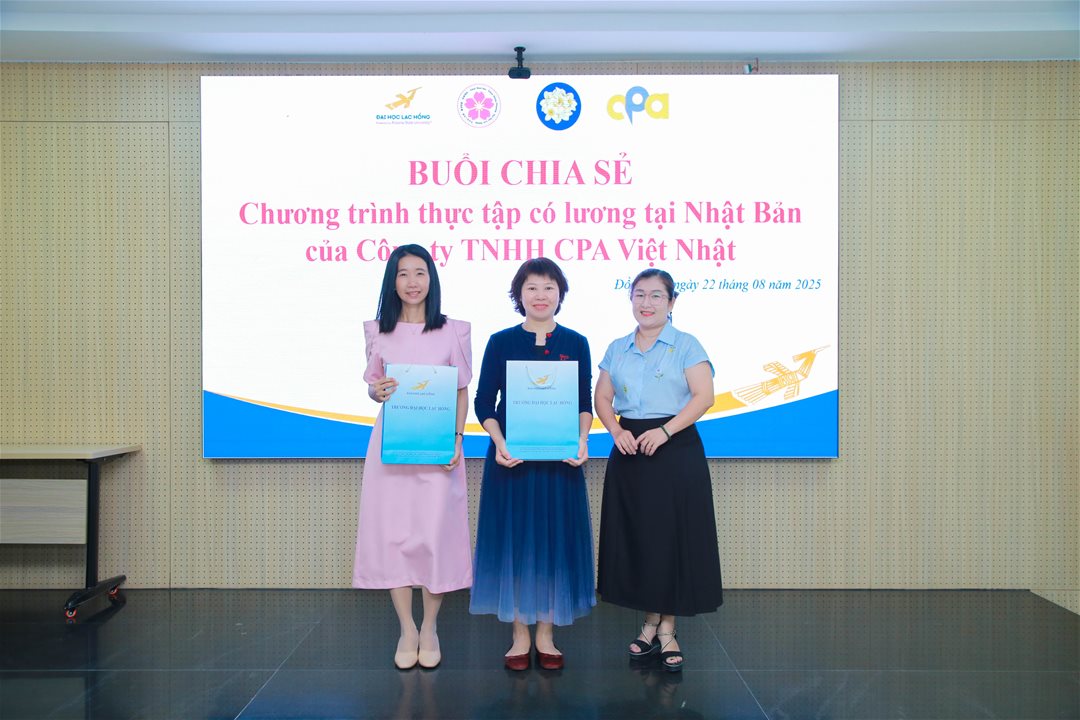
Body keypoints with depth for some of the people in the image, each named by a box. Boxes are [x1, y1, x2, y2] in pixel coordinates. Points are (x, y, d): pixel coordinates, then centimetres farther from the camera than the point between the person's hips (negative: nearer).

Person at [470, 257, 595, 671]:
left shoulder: (575, 343, 5)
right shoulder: (500, 342, 2)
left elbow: (585, 403, 5)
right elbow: (484, 402, 0)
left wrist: (582, 439, -14)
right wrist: (499, 443, -16)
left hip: (560, 458, 1)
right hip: (511, 456, -1)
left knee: (556, 539, 6)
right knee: (513, 539, 4)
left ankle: (546, 636, 21)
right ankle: (520, 636, 18)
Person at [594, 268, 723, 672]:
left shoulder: (686, 346, -1)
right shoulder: (617, 349, 12)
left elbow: (703, 396, -10)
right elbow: (602, 398, 10)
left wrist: (664, 431, -20)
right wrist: (616, 432, -8)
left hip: (675, 450, -4)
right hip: (629, 452, 4)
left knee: (673, 536, 0)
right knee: (635, 535, 7)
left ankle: (668, 631, 12)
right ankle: (650, 624, 21)